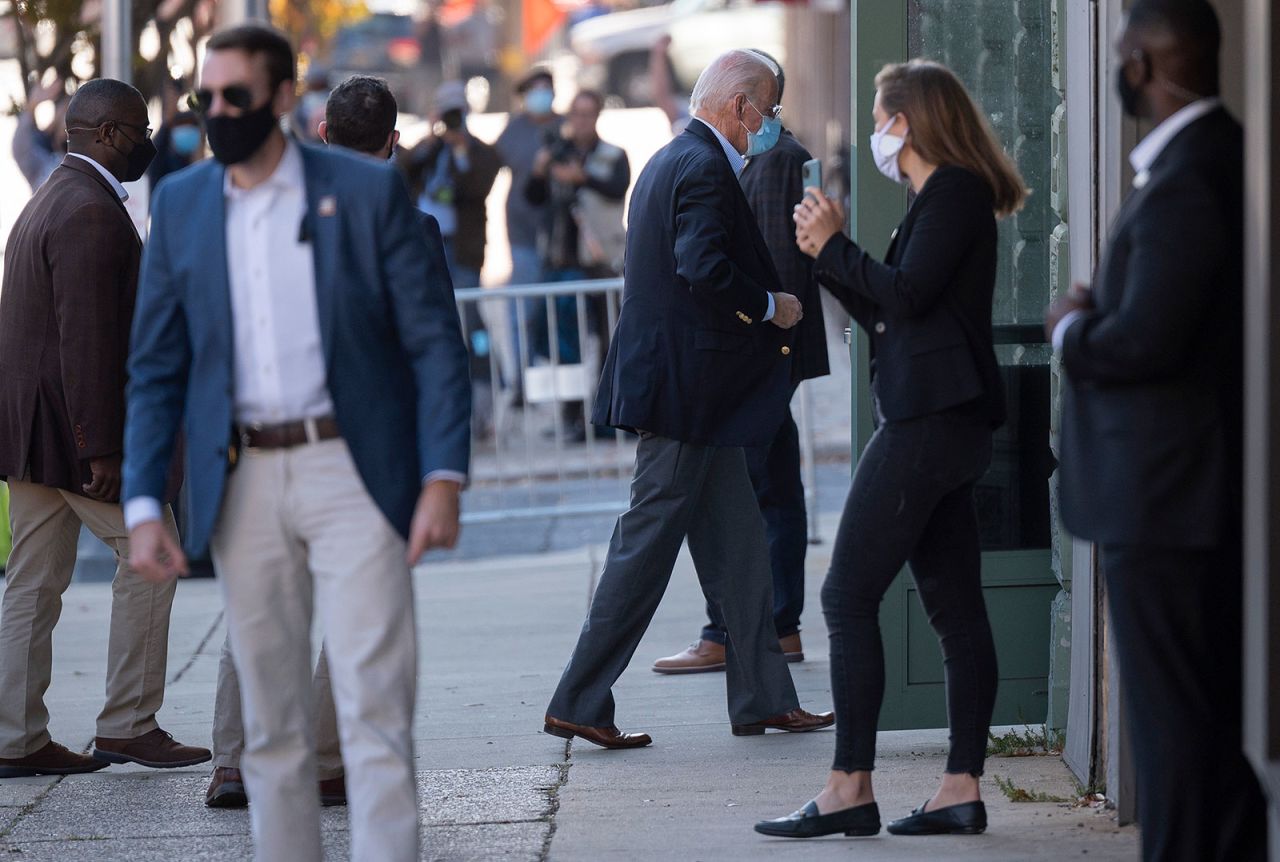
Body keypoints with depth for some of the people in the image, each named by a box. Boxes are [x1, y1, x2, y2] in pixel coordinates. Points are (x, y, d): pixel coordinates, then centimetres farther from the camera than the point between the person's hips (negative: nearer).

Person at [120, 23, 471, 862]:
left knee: (375, 707, -9)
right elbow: (157, 369, 10)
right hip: (243, 483, 3)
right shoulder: (180, 205, 7)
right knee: (271, 722, 9)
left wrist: (443, 479, -12)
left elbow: (436, 342, -2)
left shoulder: (369, 190, -2)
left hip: (353, 470, -3)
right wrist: (143, 504, 0)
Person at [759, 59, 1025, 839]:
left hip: (932, 419, -11)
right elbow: (889, 315, 21)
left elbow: (906, 296, -20)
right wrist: (832, 254, 12)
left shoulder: (954, 193, -10)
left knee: (850, 597, -9)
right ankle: (963, 789, 7)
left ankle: (851, 789, -10)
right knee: (956, 607, 7)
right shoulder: (946, 199, 21)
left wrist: (832, 247, -8)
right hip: (945, 423, 11)